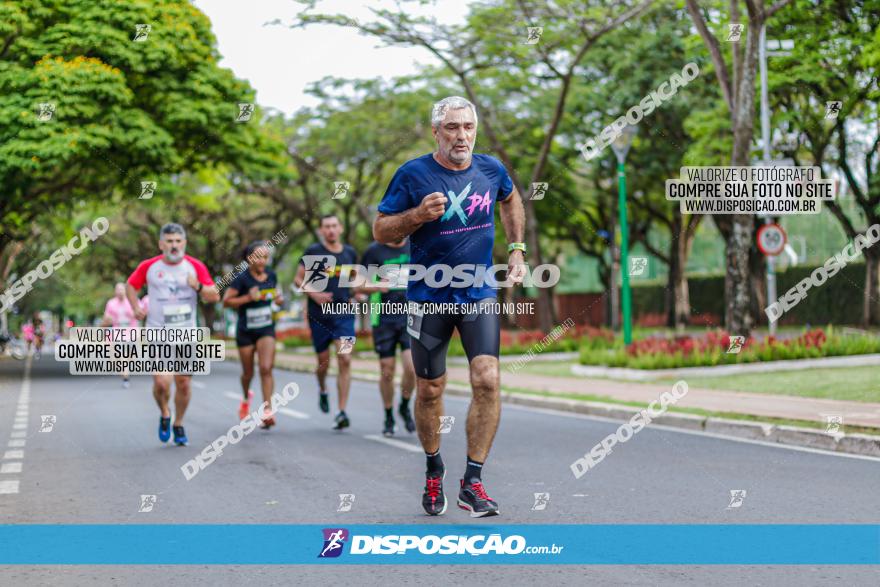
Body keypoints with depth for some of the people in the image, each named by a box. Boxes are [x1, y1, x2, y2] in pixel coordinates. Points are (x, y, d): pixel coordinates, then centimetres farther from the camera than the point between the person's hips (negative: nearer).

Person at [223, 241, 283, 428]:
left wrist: (279, 298, -5)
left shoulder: (271, 275, -1)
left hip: (266, 329, 2)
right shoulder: (242, 278, -13)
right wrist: (247, 298, -25)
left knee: (266, 368, -15)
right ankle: (246, 398, 43)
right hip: (245, 331, -2)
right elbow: (226, 301, -13)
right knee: (248, 373, 11)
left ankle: (267, 410, -15)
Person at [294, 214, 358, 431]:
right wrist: (314, 294, -15)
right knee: (324, 361, 8)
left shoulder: (350, 252, 8)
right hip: (319, 315, -1)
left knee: (345, 360, -11)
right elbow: (298, 279, 1)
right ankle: (322, 390, 43)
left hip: (344, 313, 1)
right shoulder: (313, 252, -2)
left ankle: (342, 412, -8)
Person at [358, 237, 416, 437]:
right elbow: (360, 285, 1)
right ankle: (389, 418, 20)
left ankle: (405, 407, 15)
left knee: (412, 367, -12)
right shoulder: (374, 251, -1)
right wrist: (378, 287, -19)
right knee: (387, 371, 3)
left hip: (411, 317, 1)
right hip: (384, 319, -1)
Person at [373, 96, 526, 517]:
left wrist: (516, 250, 16)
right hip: (429, 298, -2)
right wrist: (418, 215, -23)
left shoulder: (491, 170, 0)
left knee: (487, 380, -15)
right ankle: (434, 471, 31)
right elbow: (380, 231, -5)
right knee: (430, 391, 7)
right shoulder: (413, 174, -9)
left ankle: (472, 482, -6)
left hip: (479, 295, 2)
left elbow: (510, 199, 24)